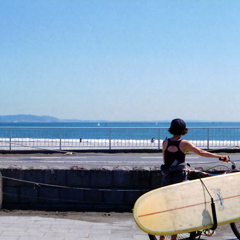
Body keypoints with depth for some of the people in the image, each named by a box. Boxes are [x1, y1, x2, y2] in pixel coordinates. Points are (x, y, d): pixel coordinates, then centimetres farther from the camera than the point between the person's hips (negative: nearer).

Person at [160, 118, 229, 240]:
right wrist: (220, 157, -15)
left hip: (166, 178, 3)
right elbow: (201, 152, -15)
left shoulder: (165, 142, 3)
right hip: (180, 178, -3)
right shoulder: (184, 143, -7)